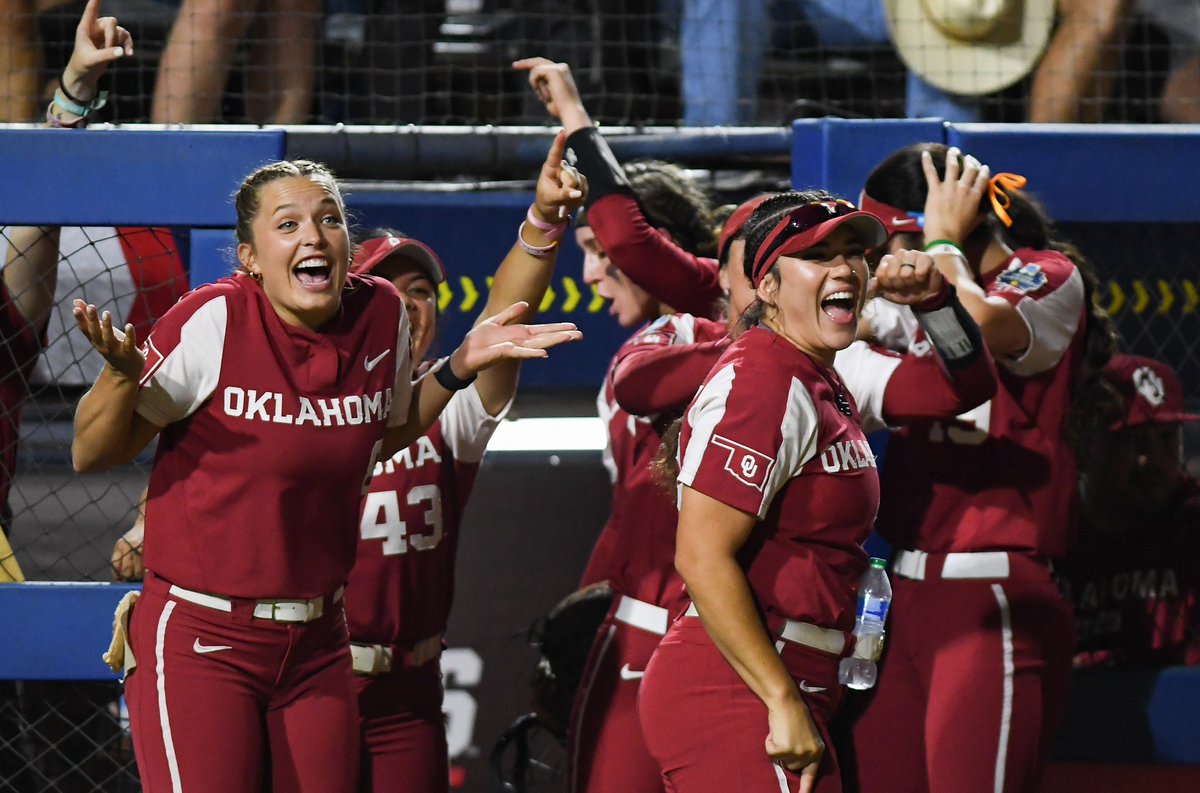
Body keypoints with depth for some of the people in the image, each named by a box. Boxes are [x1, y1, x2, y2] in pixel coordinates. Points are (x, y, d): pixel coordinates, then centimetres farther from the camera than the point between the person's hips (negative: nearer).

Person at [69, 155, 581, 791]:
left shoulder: (382, 316, 0)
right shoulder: (214, 322, -14)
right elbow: (90, 455, -6)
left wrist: (460, 367, 10)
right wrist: (122, 375, -25)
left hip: (317, 643, 5)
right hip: (201, 641, -5)